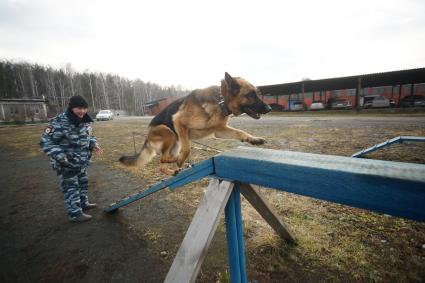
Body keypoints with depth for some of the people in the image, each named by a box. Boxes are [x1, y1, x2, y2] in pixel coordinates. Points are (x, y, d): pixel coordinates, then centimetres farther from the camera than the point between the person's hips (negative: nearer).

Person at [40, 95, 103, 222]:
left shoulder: (85, 122, 0)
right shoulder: (58, 123, -23)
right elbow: (45, 141, -19)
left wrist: (94, 145, -1)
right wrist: (59, 155, -30)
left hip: (81, 161, 8)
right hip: (66, 163, -8)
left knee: (83, 182, 21)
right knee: (71, 187, 1)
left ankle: (83, 204, 40)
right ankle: (75, 214, 13)